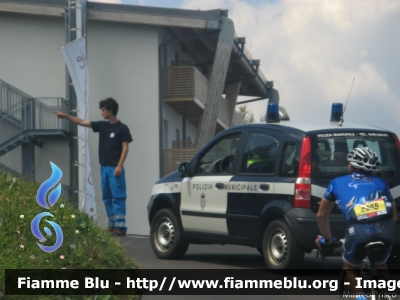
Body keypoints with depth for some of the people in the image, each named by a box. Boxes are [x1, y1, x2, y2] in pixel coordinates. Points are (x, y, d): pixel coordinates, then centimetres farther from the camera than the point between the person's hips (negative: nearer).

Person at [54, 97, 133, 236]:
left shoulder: (122, 128, -5)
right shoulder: (102, 126, 12)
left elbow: (125, 148, -8)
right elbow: (82, 122, 15)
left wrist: (119, 166, -16)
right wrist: (65, 116, 11)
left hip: (115, 169, -7)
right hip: (104, 167, 7)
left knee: (118, 197, -9)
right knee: (107, 198, 7)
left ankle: (120, 226, -13)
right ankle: (112, 225, 11)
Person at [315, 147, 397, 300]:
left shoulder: (338, 183, 25)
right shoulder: (380, 183, 29)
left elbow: (321, 216, 35)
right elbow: (394, 216, 33)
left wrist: (327, 238, 50)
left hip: (359, 232, -2)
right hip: (385, 231, 2)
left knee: (351, 267, 28)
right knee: (380, 265, 33)